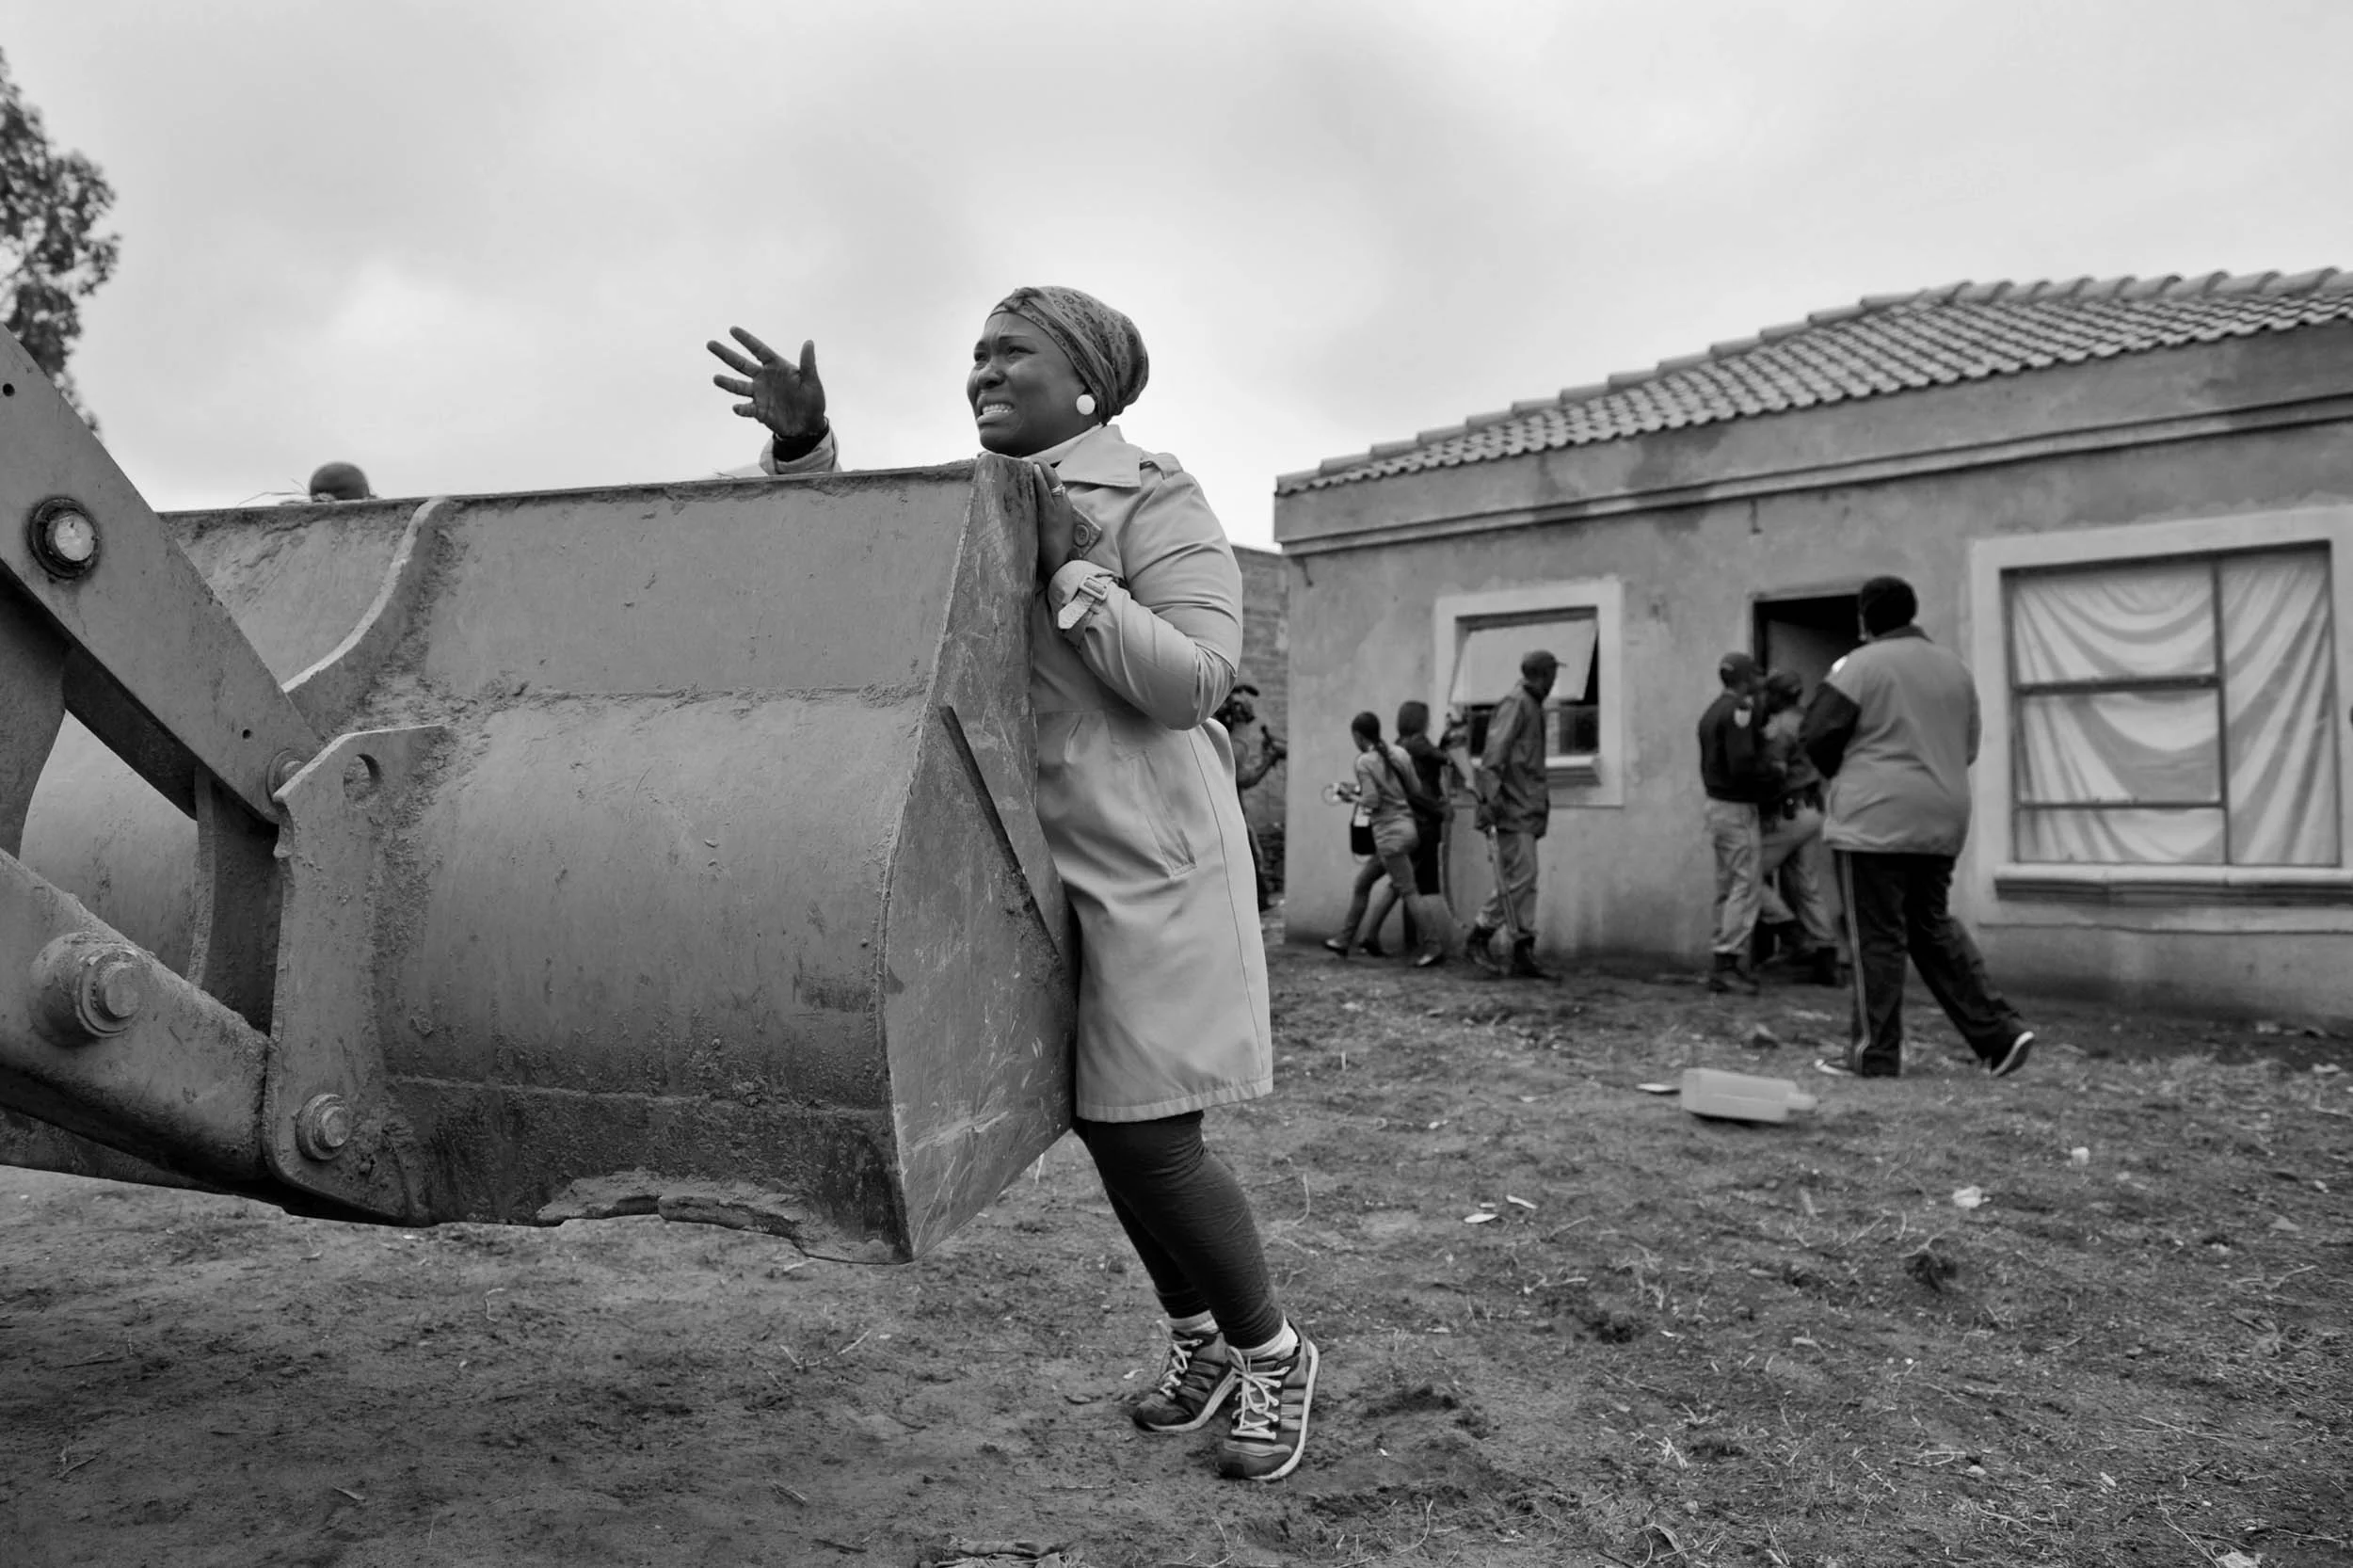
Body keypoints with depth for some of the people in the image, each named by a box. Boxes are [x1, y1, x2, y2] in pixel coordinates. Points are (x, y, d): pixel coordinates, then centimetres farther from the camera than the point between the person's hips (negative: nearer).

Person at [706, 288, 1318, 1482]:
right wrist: (801, 441, -9)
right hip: (1036, 866, 7)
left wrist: (1070, 571, -22)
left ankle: (1273, 1354, 19)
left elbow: (1196, 681, -17)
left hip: (1144, 862, -7)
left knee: (1150, 1142, -5)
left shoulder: (1156, 501, -9)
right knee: (1100, 1127, 12)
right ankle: (1198, 1340, 33)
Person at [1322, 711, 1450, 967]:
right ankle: (1344, 940, 24)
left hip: (1389, 831, -8)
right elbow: (1414, 792, 8)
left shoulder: (1364, 762, -11)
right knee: (1362, 881, 17)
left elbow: (1372, 801, -17)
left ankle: (1434, 947, -5)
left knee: (1407, 891, -4)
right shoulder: (1399, 753, 7)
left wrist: (1353, 795, 1)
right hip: (1407, 825, 8)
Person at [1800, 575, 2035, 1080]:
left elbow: (1817, 735, -9)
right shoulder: (1955, 668, 14)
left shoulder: (1859, 665, -8)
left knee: (1878, 938, -1)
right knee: (1933, 927, 17)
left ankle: (1876, 1054, 5)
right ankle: (2000, 1031, 12)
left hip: (1875, 820, -7)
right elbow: (1968, 748, 18)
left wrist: (1841, 772, 10)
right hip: (1942, 819, 7)